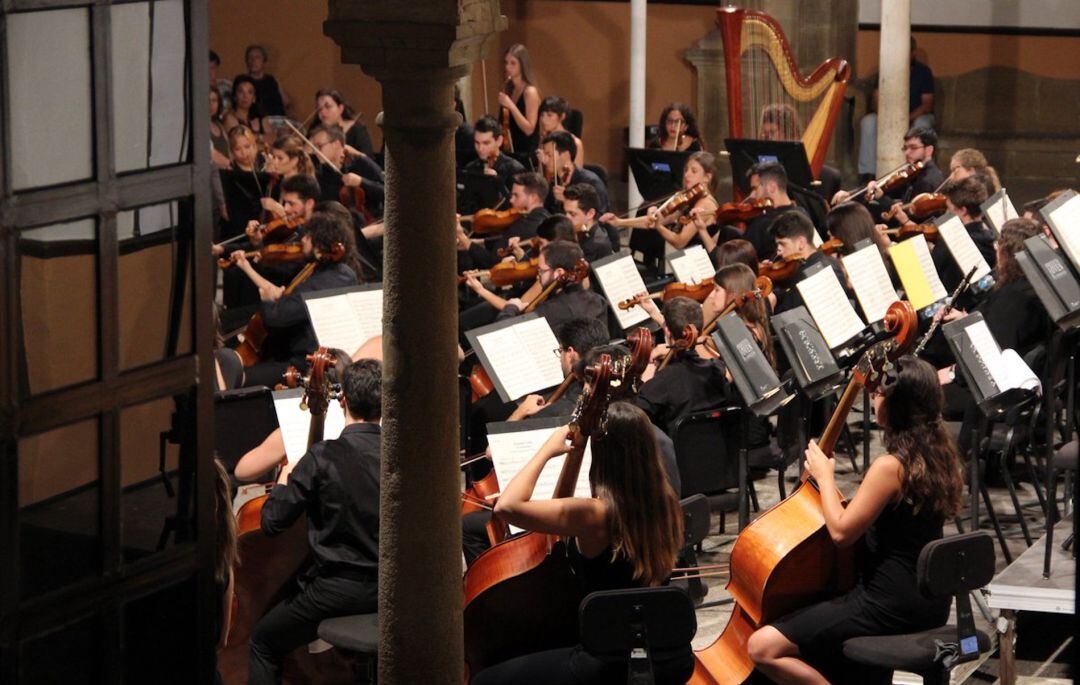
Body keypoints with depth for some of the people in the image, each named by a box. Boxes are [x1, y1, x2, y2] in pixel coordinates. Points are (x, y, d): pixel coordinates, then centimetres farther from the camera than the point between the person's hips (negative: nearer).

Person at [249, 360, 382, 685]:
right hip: (390, 590, 5)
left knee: (263, 641, 17)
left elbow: (272, 522, -13)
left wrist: (284, 481, 7)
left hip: (340, 590, -5)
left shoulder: (323, 458, -16)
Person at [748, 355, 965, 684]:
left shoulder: (890, 466, -22)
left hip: (890, 606, -10)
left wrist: (824, 475, -5)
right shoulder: (940, 455, 5)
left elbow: (841, 531, -18)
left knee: (763, 647, -13)